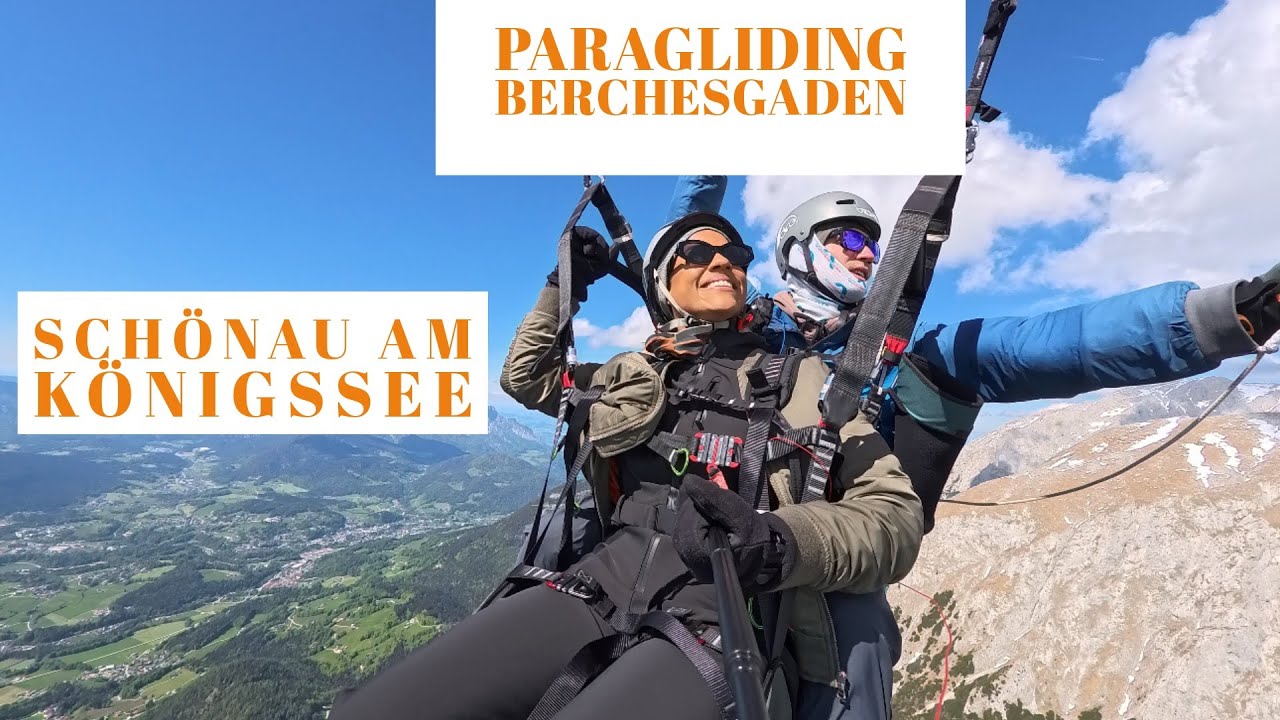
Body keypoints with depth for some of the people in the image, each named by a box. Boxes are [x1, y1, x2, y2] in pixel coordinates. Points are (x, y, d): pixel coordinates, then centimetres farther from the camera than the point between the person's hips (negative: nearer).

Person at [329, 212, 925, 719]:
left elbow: (896, 514, 2)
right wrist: (563, 286, 25)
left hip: (730, 625, -3)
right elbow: (525, 376, 35)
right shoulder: (634, 375, 20)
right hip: (600, 589, 4)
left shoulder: (806, 379, 11)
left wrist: (781, 542, -18)